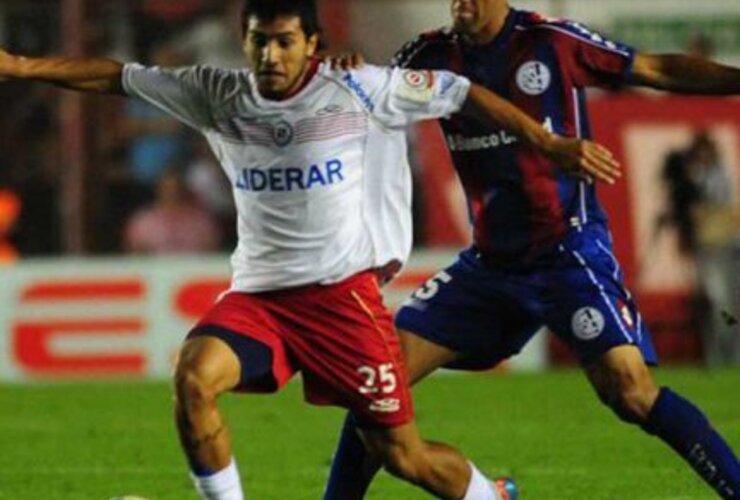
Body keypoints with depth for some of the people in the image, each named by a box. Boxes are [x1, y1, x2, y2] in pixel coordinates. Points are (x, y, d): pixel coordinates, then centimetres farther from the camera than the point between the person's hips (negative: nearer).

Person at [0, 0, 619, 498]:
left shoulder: (358, 91, -7)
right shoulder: (218, 96, 1)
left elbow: (463, 94, -1)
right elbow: (116, 76, 5)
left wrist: (552, 145, -2)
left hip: (343, 293, -3)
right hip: (257, 294, 3)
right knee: (193, 377, -27)